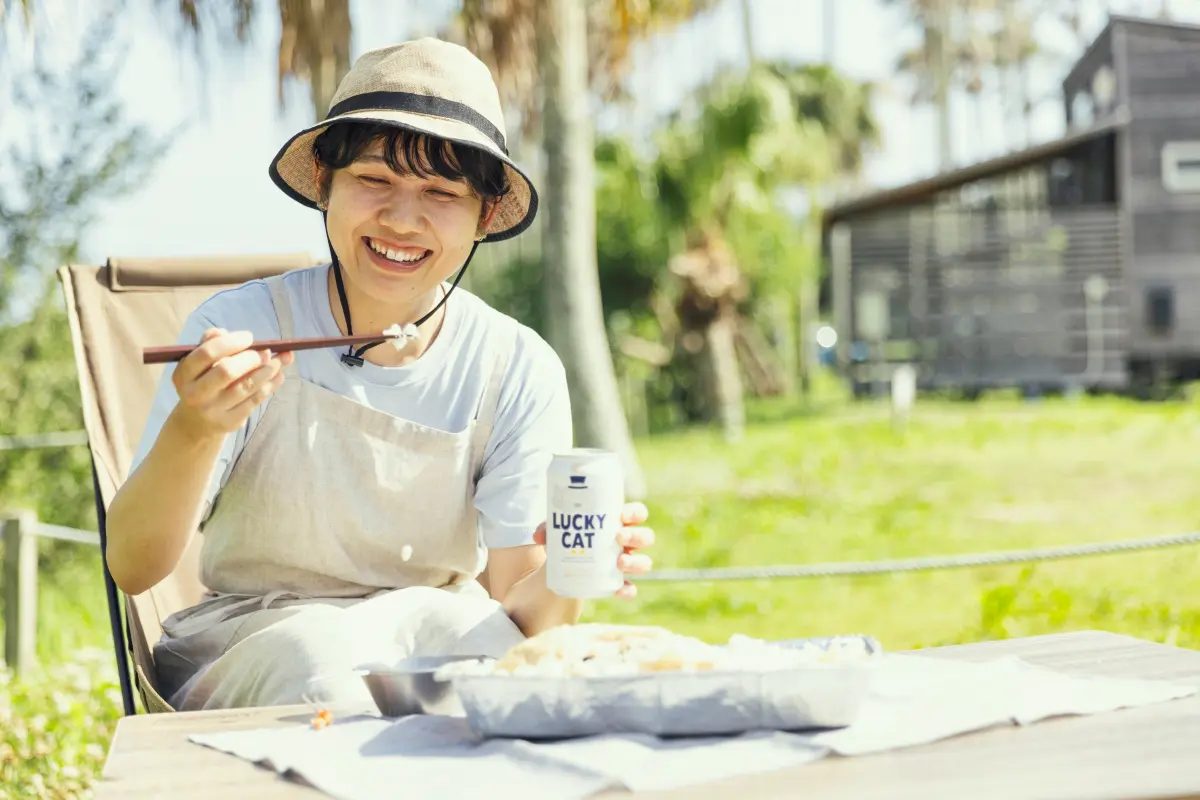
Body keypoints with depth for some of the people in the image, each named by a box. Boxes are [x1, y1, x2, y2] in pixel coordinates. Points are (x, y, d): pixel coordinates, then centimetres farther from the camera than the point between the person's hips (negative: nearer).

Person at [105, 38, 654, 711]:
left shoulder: (520, 372, -8)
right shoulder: (243, 327, -13)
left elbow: (515, 619, -11)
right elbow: (132, 569, -17)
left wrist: (560, 582, -35)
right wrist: (193, 430, -37)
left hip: (442, 640, 2)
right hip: (245, 647, -1)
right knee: (313, 650, -35)